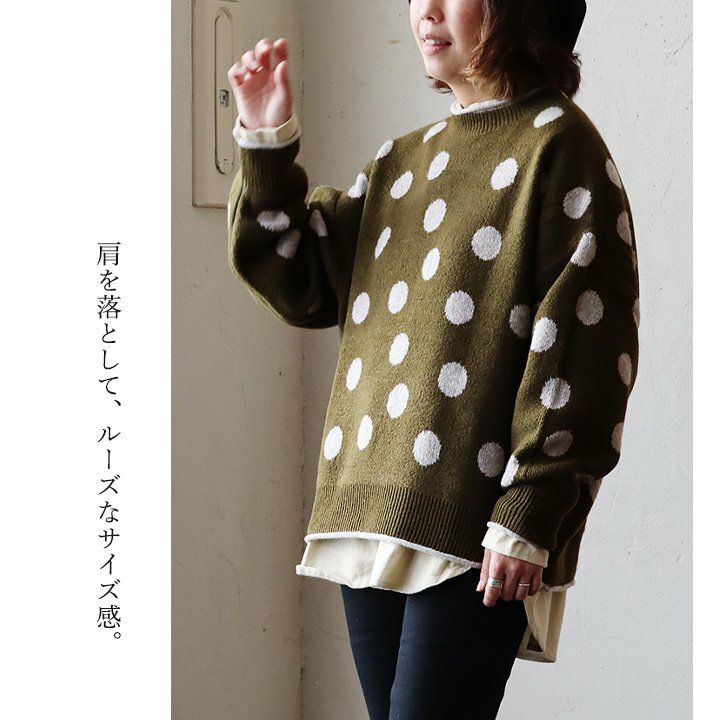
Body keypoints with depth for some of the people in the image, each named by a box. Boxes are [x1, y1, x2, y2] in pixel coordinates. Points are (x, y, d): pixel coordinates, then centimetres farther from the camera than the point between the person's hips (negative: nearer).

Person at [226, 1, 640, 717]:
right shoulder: (403, 160, 18)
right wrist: (267, 145, 5)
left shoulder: (557, 143, -4)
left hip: (472, 530, -7)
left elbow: (582, 345, -11)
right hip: (372, 513, 7)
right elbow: (302, 285, 16)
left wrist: (530, 516, -16)